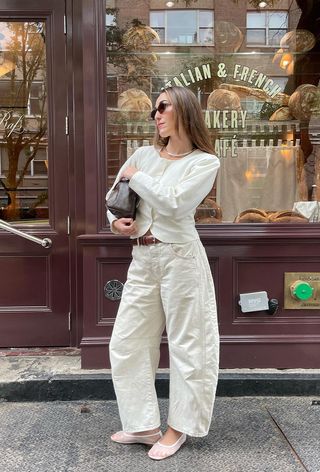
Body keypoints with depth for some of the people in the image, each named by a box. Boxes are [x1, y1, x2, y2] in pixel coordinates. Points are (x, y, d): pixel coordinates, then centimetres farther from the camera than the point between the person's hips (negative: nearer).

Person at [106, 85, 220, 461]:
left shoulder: (205, 162, -3)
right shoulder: (144, 154, 11)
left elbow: (173, 202, -18)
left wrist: (136, 176, -7)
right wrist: (114, 221, -1)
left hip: (180, 257, -5)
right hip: (142, 259, 6)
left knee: (186, 344, 5)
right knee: (126, 342, 8)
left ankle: (178, 427, 23)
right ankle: (144, 425, 23)